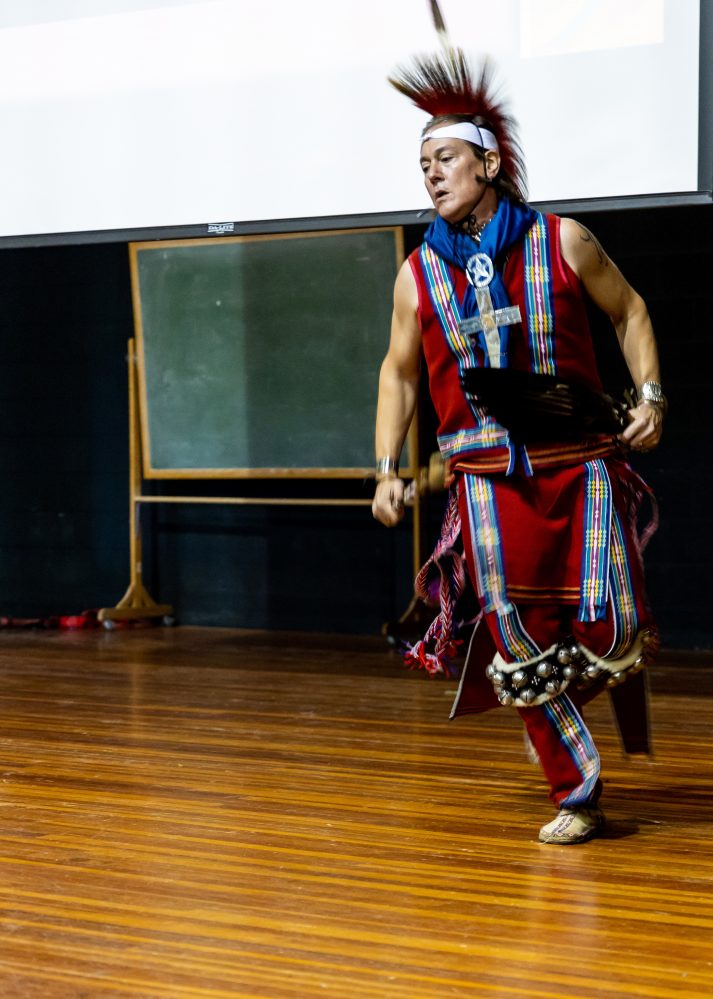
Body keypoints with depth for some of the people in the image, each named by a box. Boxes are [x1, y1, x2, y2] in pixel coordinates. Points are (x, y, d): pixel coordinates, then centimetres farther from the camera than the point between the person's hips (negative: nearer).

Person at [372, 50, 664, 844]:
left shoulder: (562, 242, 0)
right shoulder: (419, 275, 6)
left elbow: (628, 312, 11)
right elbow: (399, 372, 15)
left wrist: (650, 397, -1)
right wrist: (387, 469, 7)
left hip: (580, 463, -1)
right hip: (488, 476, 1)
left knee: (610, 635, -9)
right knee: (518, 645, -2)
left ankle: (620, 659, 31)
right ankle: (576, 797, 14)